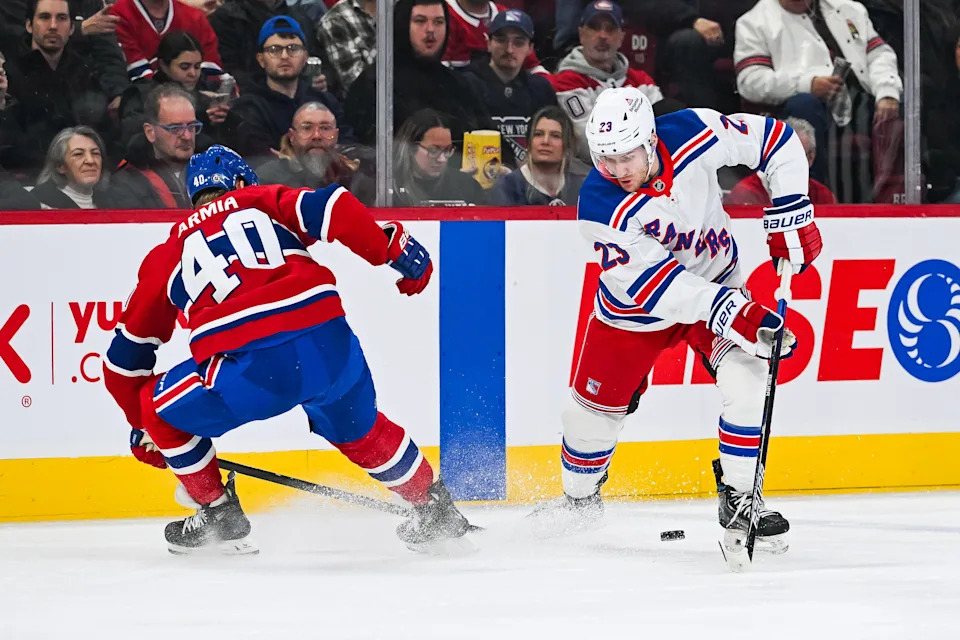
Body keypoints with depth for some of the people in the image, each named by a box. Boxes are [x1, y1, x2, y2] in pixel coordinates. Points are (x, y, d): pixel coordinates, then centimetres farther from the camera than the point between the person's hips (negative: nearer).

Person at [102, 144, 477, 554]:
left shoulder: (166, 257, 26)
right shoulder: (267, 202, 24)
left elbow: (127, 357, 33)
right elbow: (334, 209, 2)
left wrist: (144, 428, 45)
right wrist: (396, 248, 11)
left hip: (248, 373, -3)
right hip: (329, 344, 3)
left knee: (162, 413, 23)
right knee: (358, 428, 33)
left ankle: (221, 520, 27)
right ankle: (435, 510, 41)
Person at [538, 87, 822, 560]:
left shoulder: (693, 132, -27)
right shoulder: (599, 207, -32)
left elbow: (774, 139, -13)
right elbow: (654, 283, -35)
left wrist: (791, 217, -18)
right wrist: (732, 313, -43)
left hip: (715, 281, 1)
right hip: (635, 306, -1)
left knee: (747, 378, -21)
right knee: (596, 406, 8)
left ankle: (739, 503, -9)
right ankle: (579, 500, 37)